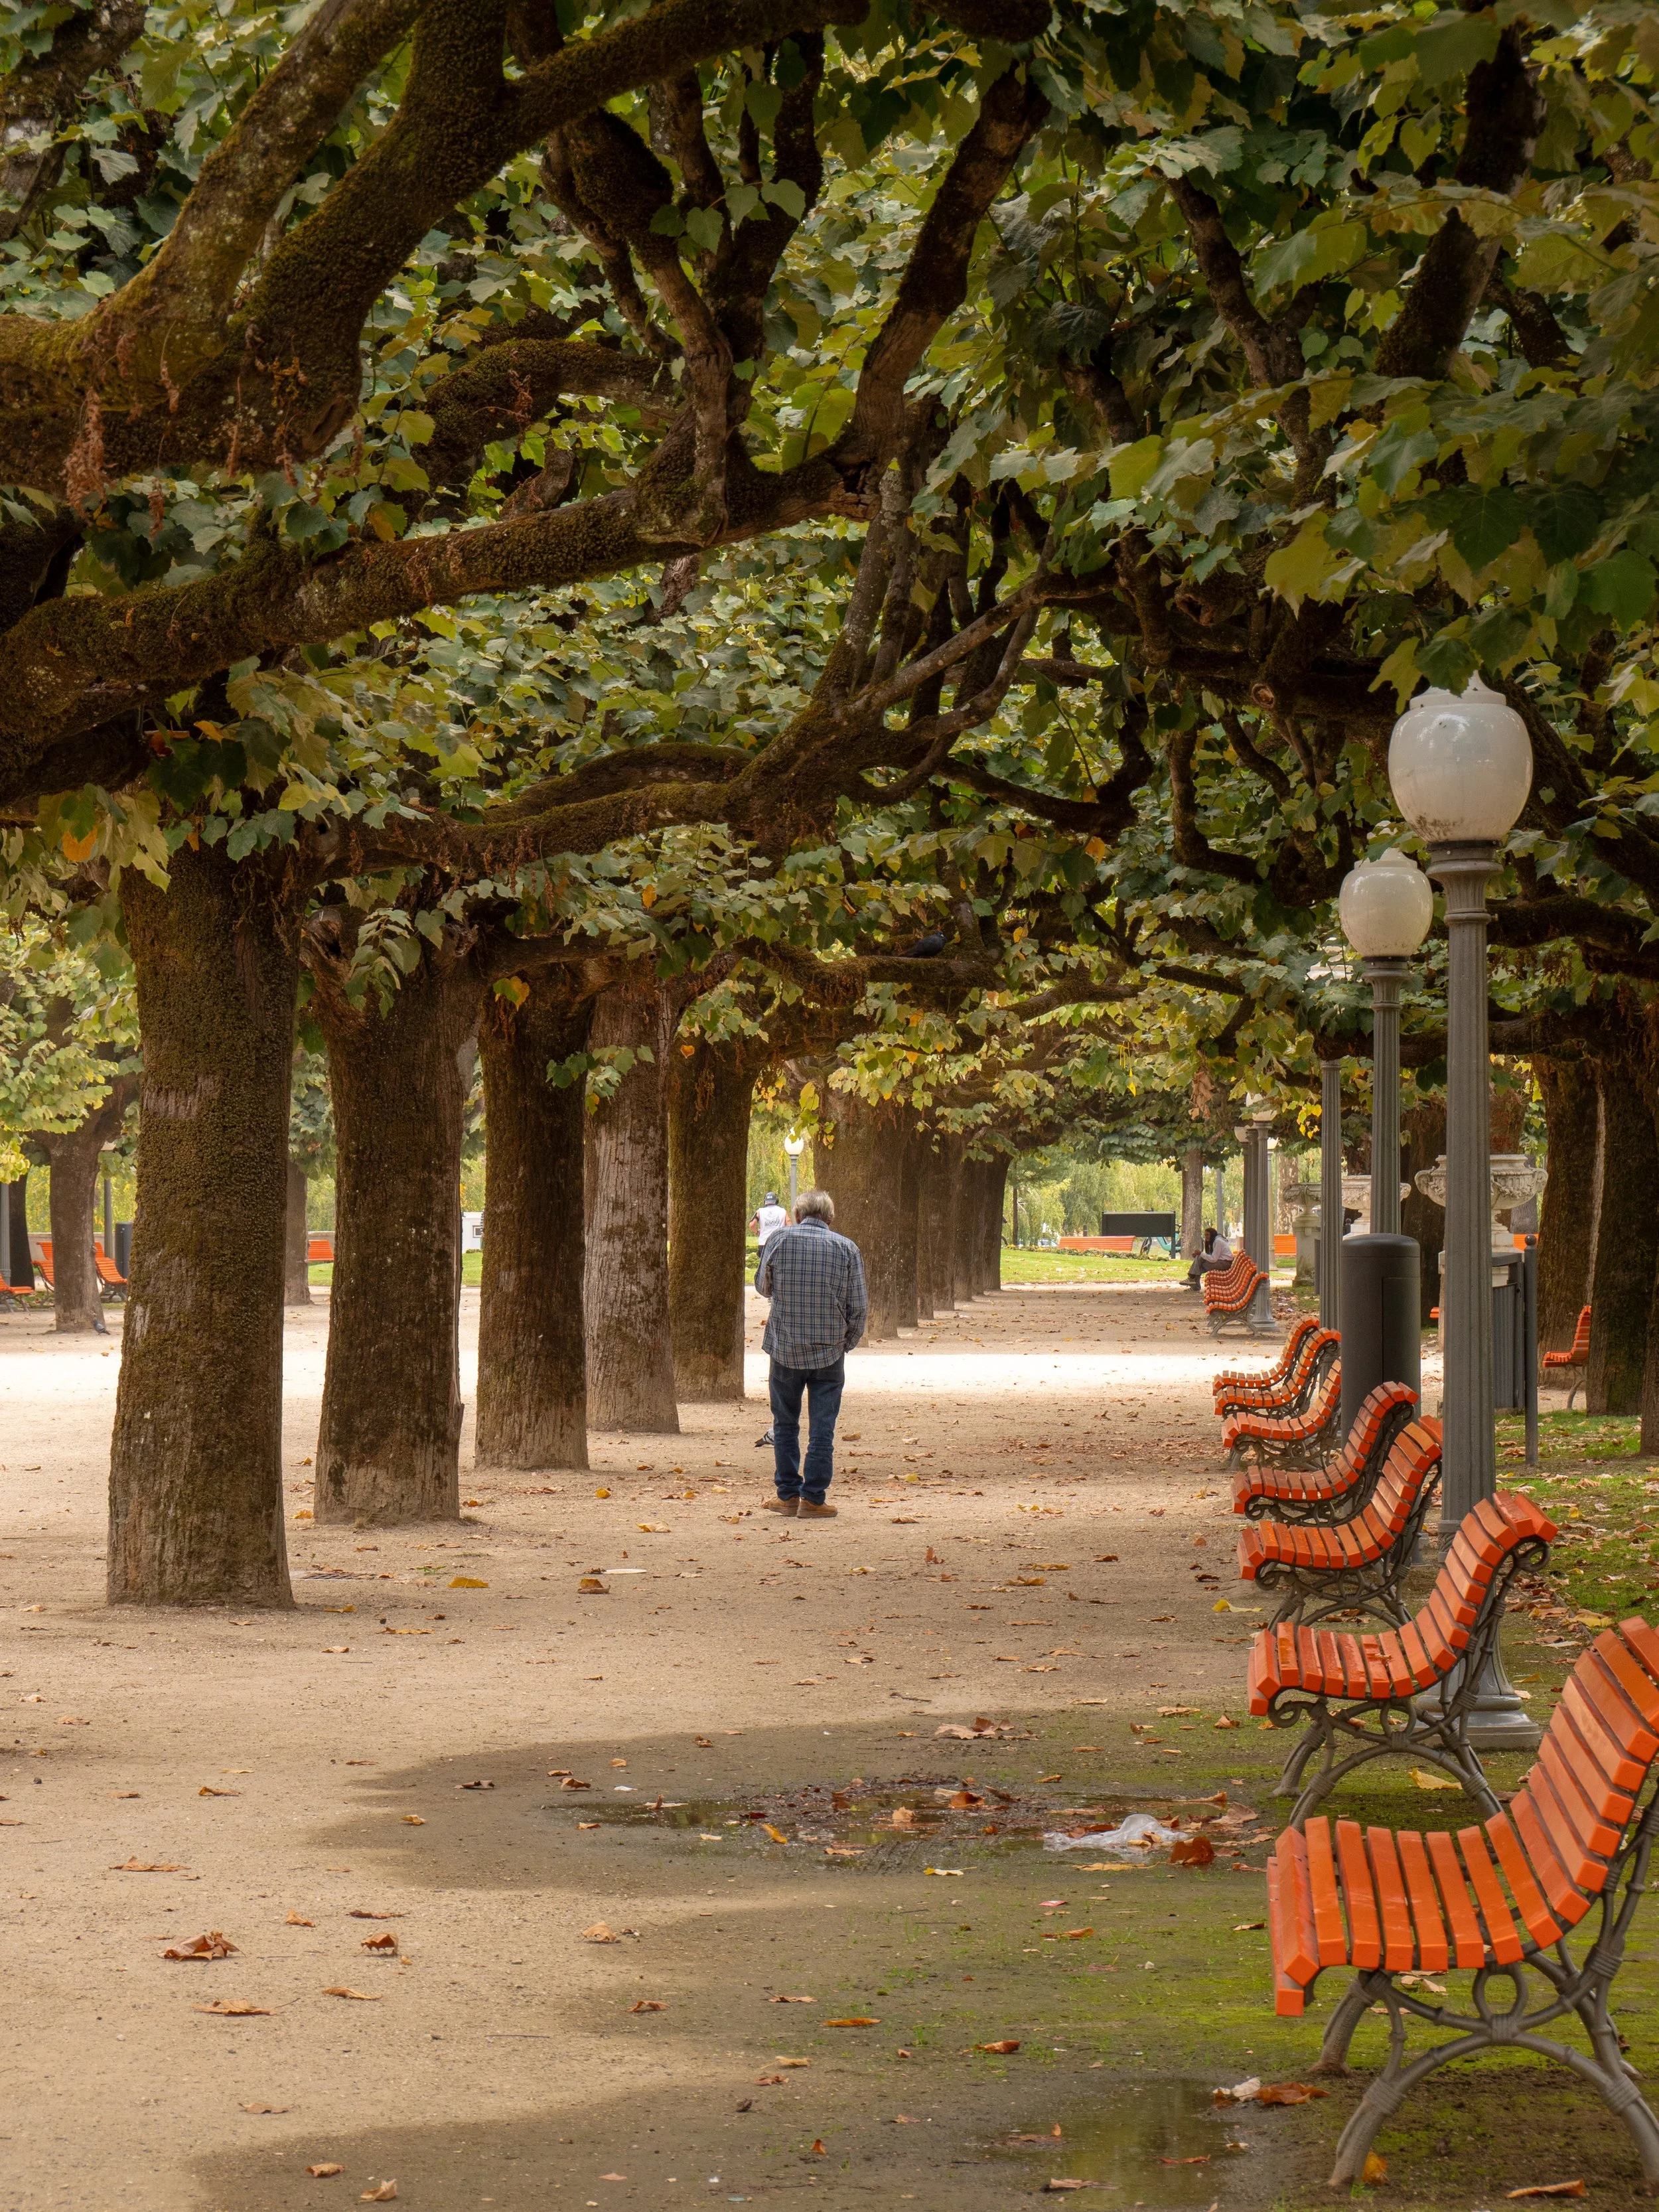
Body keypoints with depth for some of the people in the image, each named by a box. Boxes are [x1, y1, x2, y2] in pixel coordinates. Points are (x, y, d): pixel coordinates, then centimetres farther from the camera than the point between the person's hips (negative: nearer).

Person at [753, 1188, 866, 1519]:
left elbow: (763, 1287, 11)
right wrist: (846, 1343, 11)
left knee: (785, 1424, 15)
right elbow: (859, 1307, -4)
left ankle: (788, 1494, 18)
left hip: (785, 1350, 1)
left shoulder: (779, 1241, -4)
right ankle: (813, 1499, 4)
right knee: (822, 1428, 5)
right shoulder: (846, 1248, -4)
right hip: (829, 1353, -1)